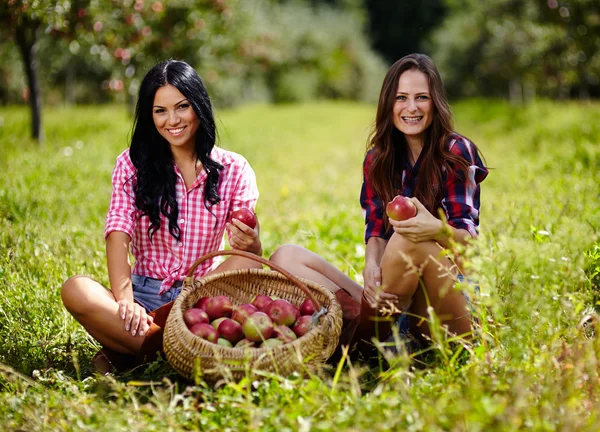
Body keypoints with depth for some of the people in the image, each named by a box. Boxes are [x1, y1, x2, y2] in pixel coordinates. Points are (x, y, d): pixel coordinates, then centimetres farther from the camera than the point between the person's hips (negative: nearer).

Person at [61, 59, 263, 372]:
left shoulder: (233, 170, 5)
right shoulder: (132, 164, 4)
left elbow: (252, 251, 1)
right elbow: (118, 235, -9)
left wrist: (250, 244, -26)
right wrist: (125, 300, -26)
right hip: (145, 295, -1)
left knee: (249, 265, -30)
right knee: (75, 290, -27)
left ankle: (123, 348, -28)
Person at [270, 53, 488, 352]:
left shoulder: (456, 152, -3)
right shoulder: (378, 159, 11)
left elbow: (468, 237, -11)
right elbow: (376, 231, 0)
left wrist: (438, 230, -36)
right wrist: (371, 266, -24)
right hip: (399, 302, 5)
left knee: (409, 237, -35)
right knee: (286, 257, -7)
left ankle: (361, 336, -21)